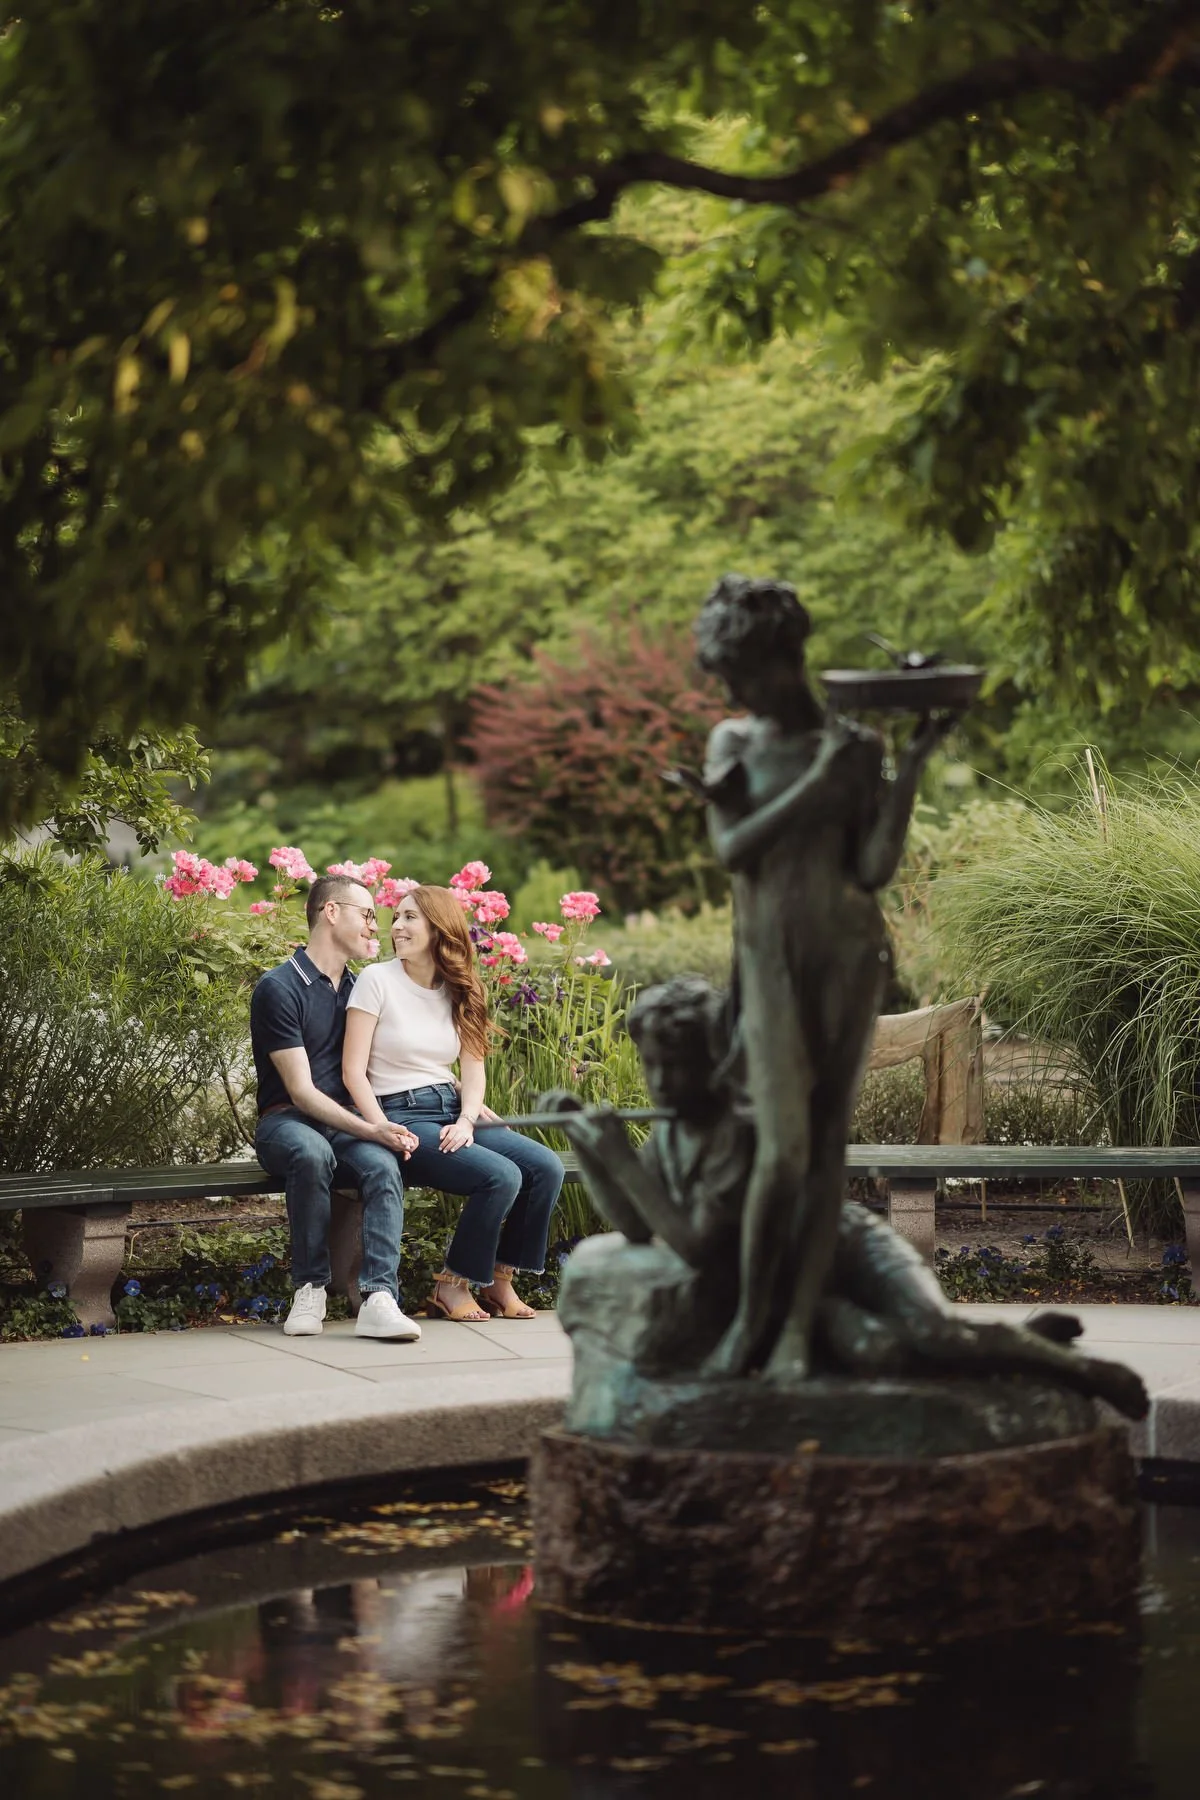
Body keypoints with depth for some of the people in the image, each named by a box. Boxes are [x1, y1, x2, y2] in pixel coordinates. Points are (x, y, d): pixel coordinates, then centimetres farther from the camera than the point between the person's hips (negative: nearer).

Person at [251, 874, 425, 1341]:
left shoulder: (358, 989, 17)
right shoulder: (279, 988, -6)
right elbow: (301, 1091, -13)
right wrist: (370, 1129, -24)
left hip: (347, 1123, 5)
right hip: (287, 1120, -5)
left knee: (383, 1165, -30)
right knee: (312, 1153, -40)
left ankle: (378, 1298, -42)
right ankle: (310, 1289, -25)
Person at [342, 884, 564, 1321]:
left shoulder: (459, 991, 13)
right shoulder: (377, 981, -4)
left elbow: (474, 1069, 10)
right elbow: (354, 1072, -8)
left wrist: (467, 1121, -10)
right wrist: (387, 1133, -19)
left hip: (452, 1111, 6)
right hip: (401, 1114, -6)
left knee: (546, 1167, -14)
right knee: (501, 1176, -27)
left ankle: (498, 1280, 1)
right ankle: (452, 1286, -8)